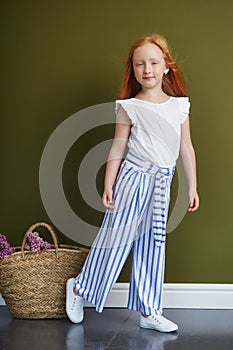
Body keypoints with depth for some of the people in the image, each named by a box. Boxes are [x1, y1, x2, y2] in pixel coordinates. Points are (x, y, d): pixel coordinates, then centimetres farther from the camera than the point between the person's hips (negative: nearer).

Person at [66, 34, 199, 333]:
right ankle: (79, 288, 23)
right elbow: (117, 149, -2)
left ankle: (149, 313, 19)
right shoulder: (129, 107, -5)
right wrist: (108, 185, -4)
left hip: (162, 185, 4)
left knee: (152, 247, 10)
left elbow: (186, 149, 8)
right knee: (116, 238, 2)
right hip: (134, 178, -4)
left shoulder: (180, 105, 5)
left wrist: (192, 187, 7)